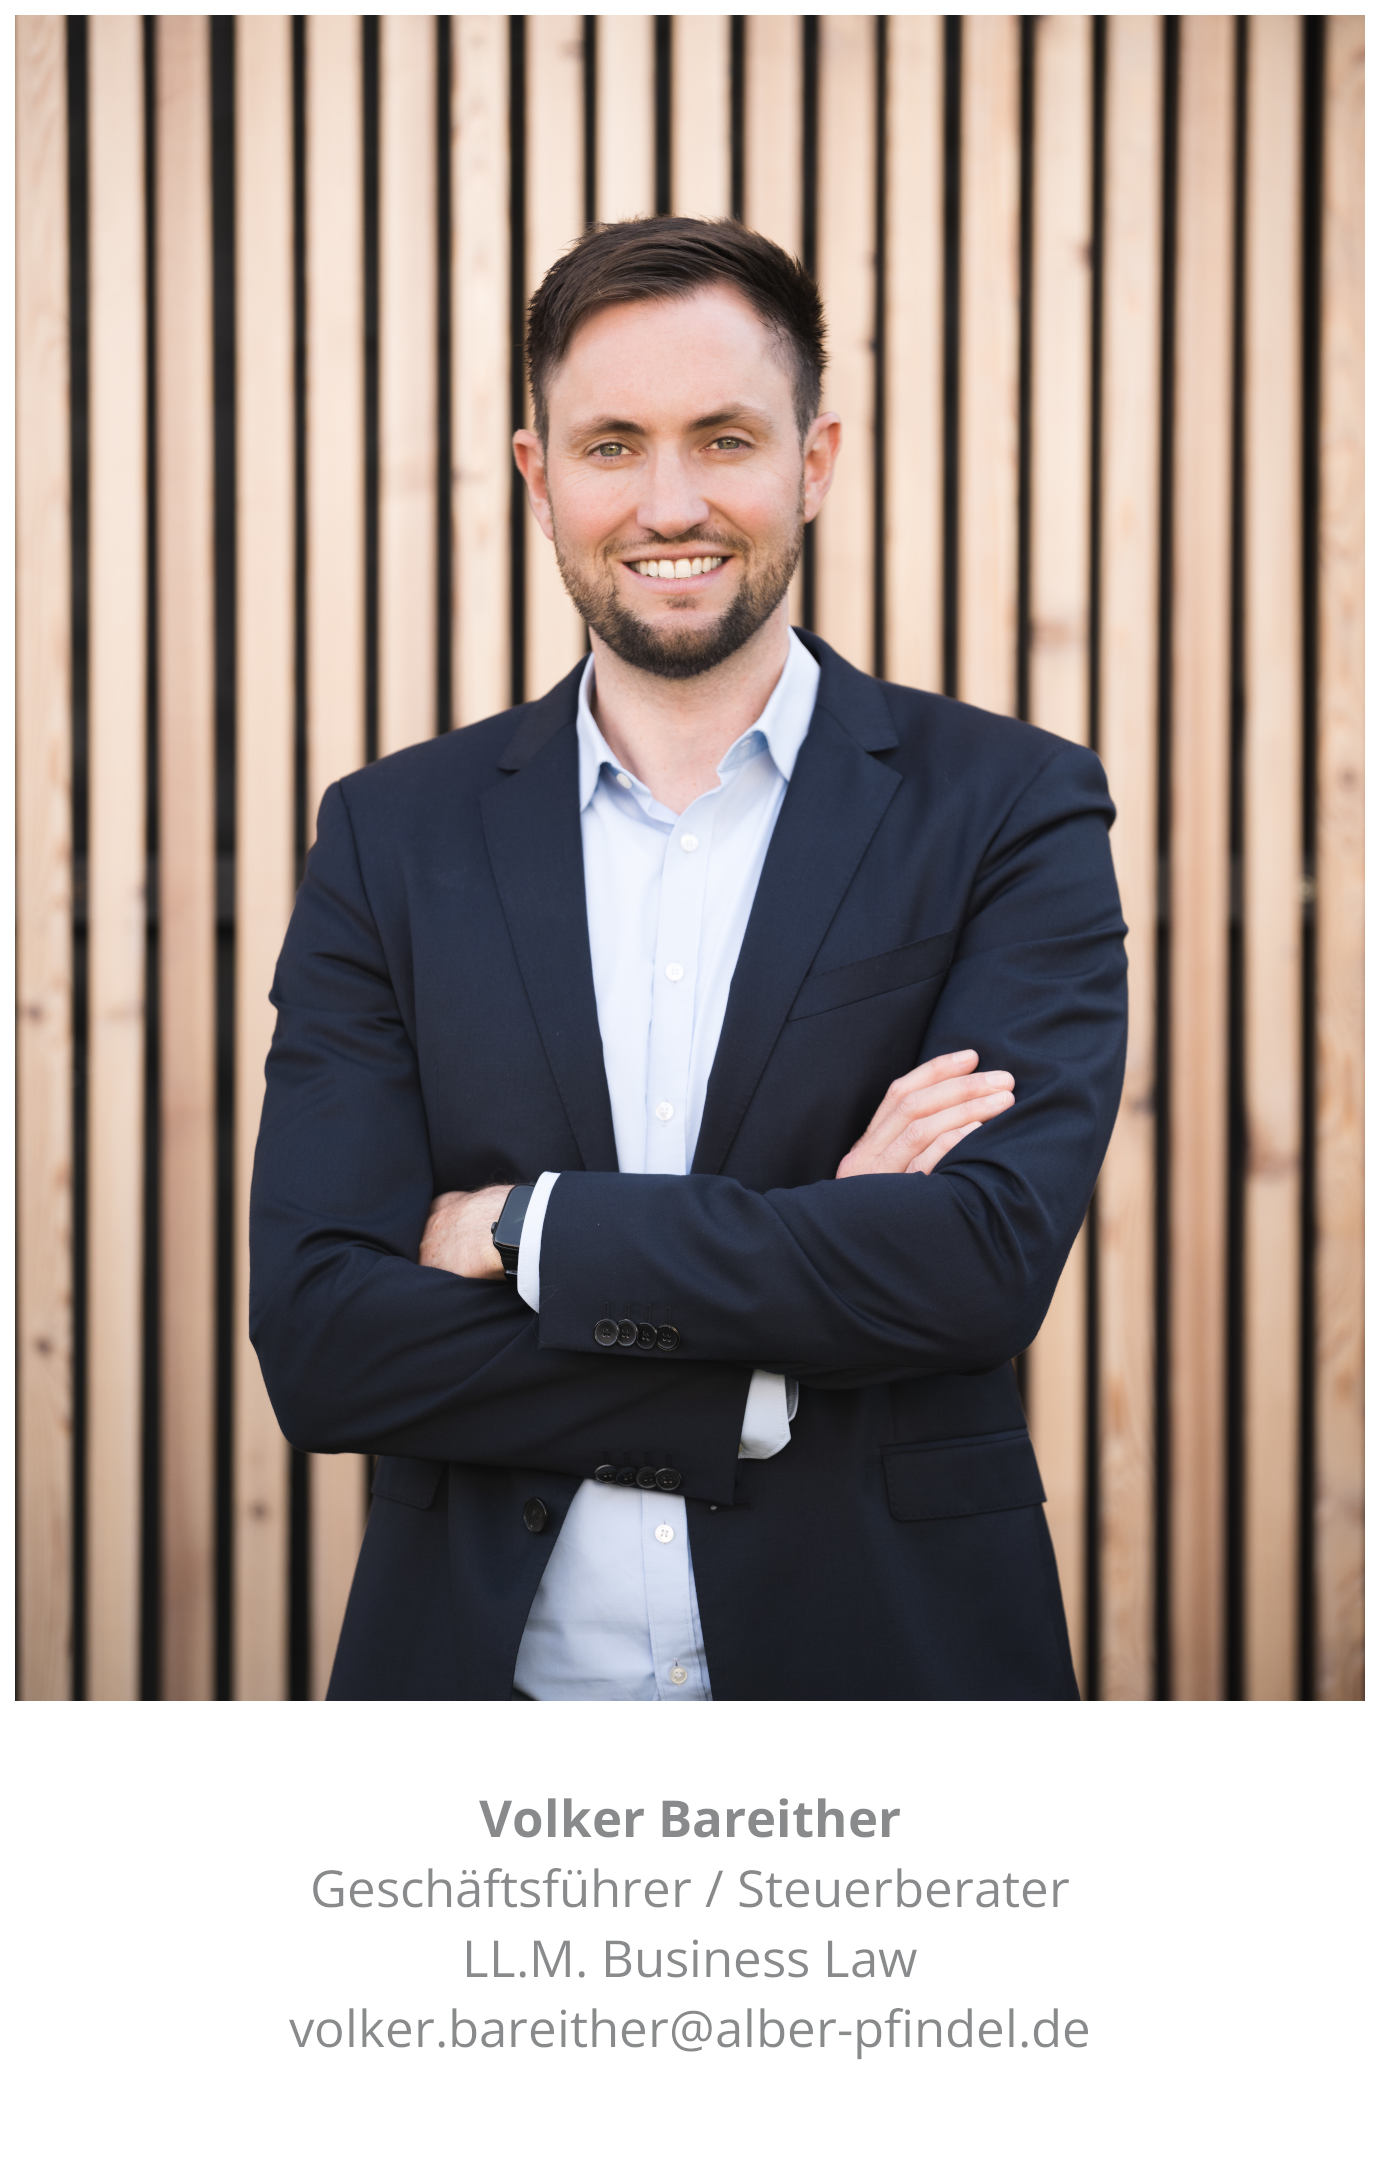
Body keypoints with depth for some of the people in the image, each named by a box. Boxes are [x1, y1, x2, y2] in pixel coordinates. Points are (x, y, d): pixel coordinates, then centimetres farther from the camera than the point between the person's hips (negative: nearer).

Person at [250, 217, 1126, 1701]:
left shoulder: (1009, 811, -5)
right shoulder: (394, 838, 0)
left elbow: (988, 1258, -18)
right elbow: (318, 1338, -9)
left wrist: (523, 1225, -15)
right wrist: (771, 1386, -18)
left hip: (882, 1663, -1)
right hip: (490, 1673, 1)